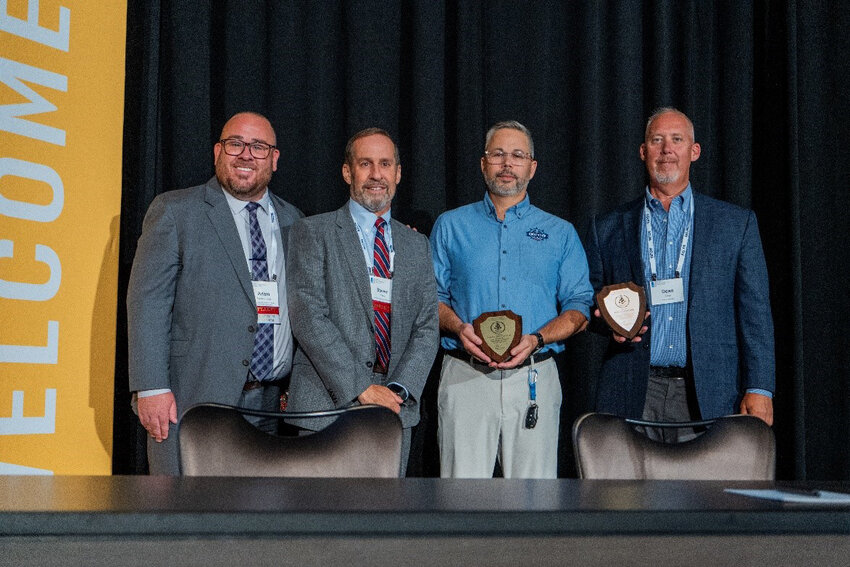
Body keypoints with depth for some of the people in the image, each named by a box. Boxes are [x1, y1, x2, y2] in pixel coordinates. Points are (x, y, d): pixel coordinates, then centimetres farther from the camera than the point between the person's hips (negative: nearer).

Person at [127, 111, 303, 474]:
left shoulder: (292, 220, 15)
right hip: (191, 402, -4)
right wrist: (151, 389, -13)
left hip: (270, 405, 4)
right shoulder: (174, 211, 2)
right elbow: (147, 301, -4)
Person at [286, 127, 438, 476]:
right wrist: (361, 389, -14)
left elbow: (427, 328, 9)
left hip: (395, 409, 4)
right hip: (328, 405, -4)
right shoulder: (312, 233, 1)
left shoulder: (416, 245, 15)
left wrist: (399, 390, -8)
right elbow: (308, 318, -9)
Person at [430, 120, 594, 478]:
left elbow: (579, 306, 8)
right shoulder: (450, 226, 14)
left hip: (534, 378, 1)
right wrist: (458, 328, -8)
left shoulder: (560, 233, 14)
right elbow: (432, 295, 13)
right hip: (465, 377, 0)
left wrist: (537, 339, -9)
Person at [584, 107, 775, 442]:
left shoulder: (736, 224, 10)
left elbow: (755, 312, 6)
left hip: (706, 398, 0)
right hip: (632, 396, 1)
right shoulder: (607, 229, 12)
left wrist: (759, 390, -3)